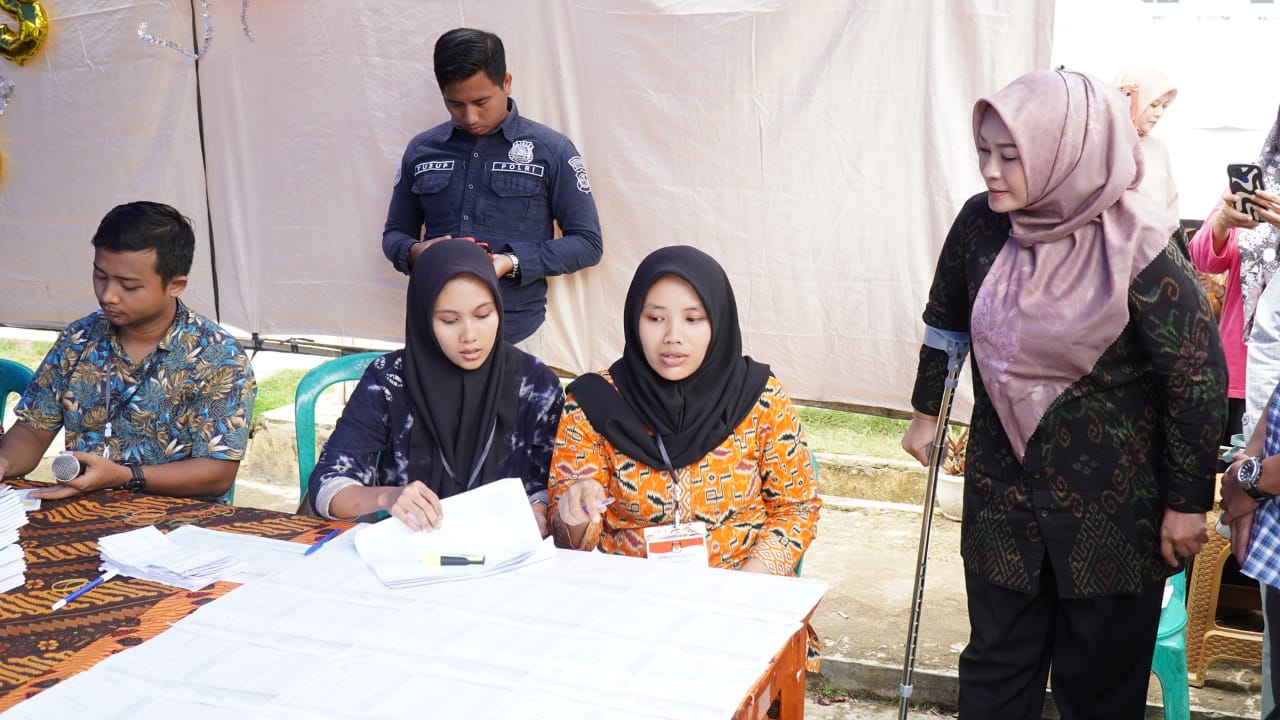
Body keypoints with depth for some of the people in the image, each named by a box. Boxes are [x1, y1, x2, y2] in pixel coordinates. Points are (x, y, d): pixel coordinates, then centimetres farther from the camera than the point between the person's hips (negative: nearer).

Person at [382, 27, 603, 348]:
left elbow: (587, 243, -3)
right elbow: (395, 234, 14)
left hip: (514, 335, -2)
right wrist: (415, 252, -10)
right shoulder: (421, 150, 6)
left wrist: (512, 264, -17)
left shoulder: (550, 150, -3)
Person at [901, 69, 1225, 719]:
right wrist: (926, 410, 19)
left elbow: (1199, 375, -13)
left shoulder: (1138, 250, -20)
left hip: (1114, 502, -3)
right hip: (1002, 480, 4)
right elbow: (945, 320, 11)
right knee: (996, 659, 16)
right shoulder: (981, 224, -7)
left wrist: (1188, 502, -9)